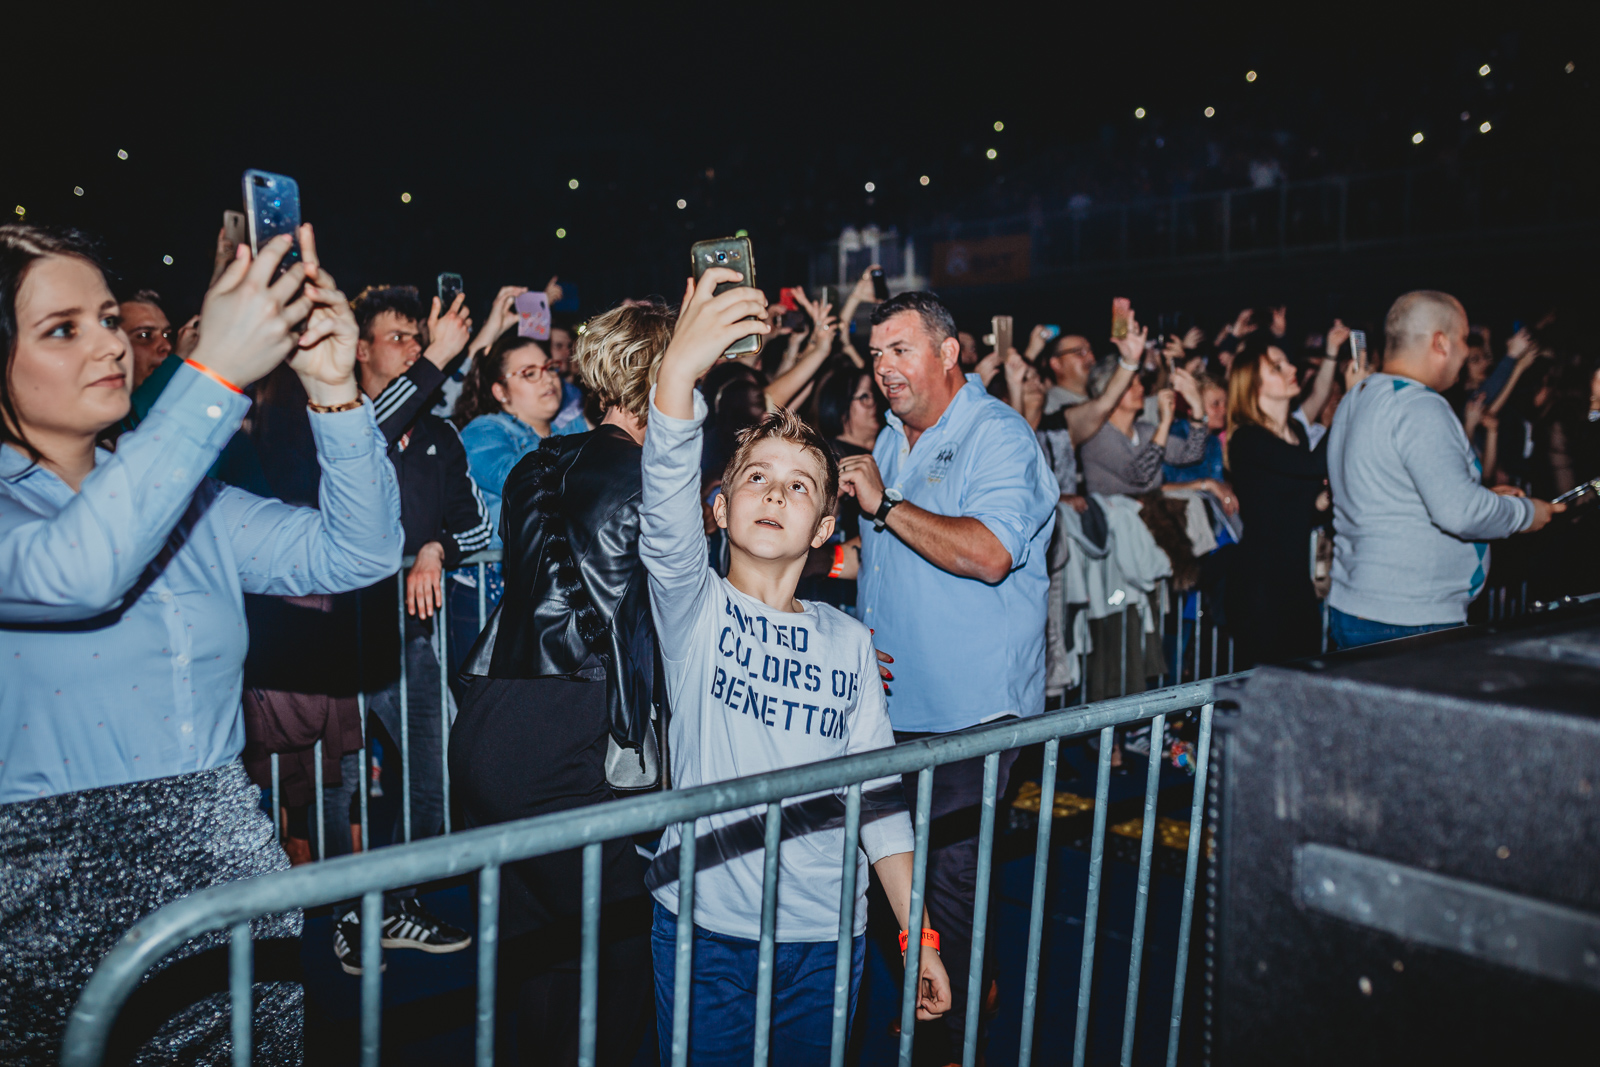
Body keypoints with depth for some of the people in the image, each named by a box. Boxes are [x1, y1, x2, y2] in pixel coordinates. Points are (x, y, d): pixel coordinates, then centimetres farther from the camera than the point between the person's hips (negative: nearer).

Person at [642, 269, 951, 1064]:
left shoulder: (848, 642, 6)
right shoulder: (693, 607, -4)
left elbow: (878, 791, 7)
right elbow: (666, 508, -25)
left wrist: (918, 935, 4)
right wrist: (680, 367, -40)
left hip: (825, 938, 3)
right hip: (706, 930, -2)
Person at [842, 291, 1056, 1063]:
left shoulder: (998, 436, -11)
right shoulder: (892, 439, 17)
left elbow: (989, 555, -27)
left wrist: (886, 504, -23)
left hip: (968, 711, -8)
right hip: (889, 700, 8)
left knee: (952, 881, 0)